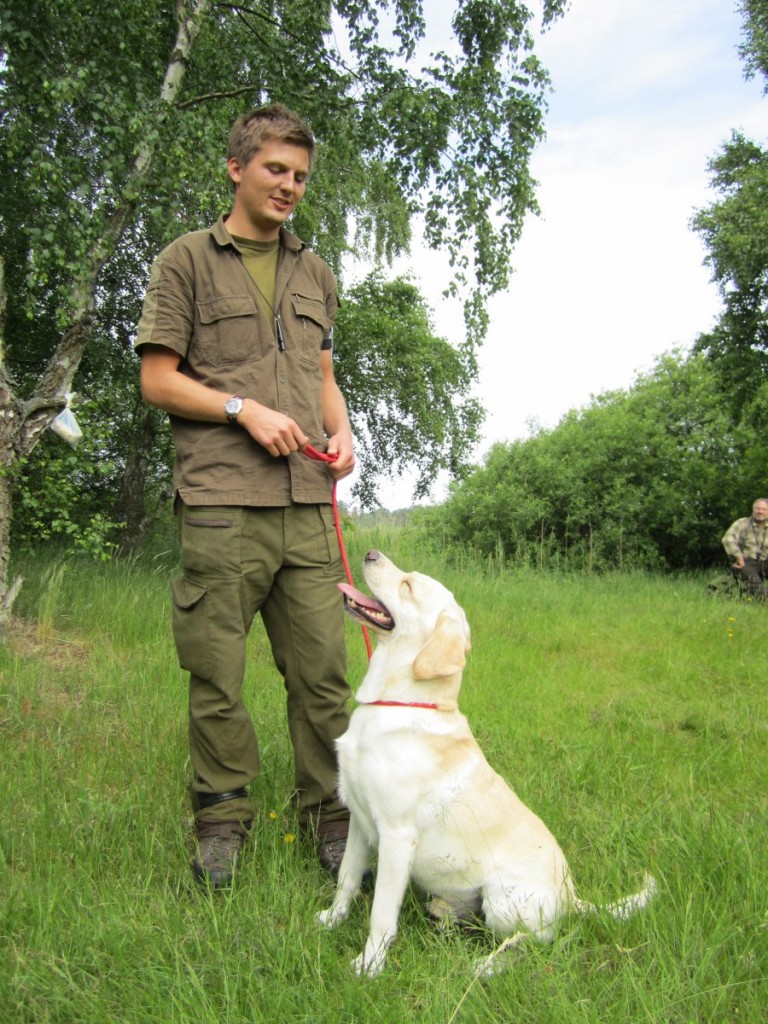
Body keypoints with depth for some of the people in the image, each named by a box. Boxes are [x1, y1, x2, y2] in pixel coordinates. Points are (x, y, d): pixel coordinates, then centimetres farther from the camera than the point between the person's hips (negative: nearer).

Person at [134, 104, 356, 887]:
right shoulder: (186, 262, 8)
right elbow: (157, 381, 3)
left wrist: (341, 432, 7)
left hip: (308, 502, 4)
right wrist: (245, 409, -9)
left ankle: (329, 818, 17)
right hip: (220, 503, -3)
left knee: (322, 668, 3)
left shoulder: (314, 274, 22)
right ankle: (221, 819, 19)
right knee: (216, 673, 1)